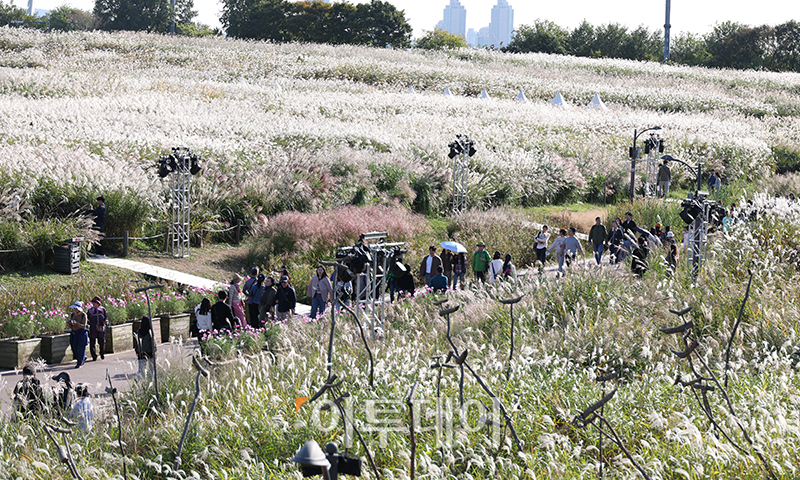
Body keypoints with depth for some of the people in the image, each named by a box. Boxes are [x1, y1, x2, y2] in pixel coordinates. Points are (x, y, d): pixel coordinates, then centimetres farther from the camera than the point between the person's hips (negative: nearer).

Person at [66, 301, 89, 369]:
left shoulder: (83, 315, -10)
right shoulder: (72, 315, 5)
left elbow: (84, 326, -16)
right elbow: (69, 326, 7)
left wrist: (76, 323, -31)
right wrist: (69, 323, -16)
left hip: (82, 333, -6)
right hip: (73, 333, 6)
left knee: (81, 348, -4)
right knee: (74, 348, 7)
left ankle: (80, 363, 6)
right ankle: (83, 358, 32)